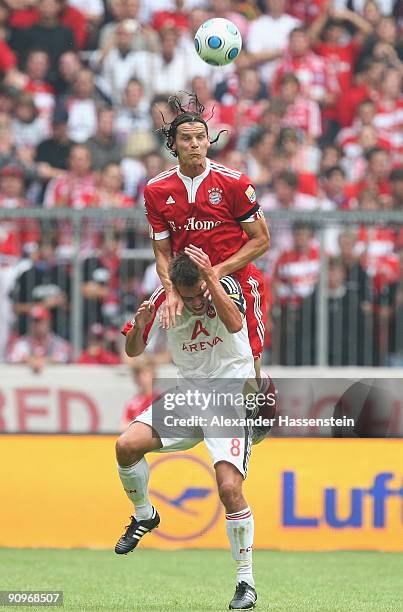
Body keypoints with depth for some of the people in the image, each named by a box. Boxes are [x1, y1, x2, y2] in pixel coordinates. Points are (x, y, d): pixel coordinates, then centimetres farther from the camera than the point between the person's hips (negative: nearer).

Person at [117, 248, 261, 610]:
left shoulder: (227, 287, -14)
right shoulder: (164, 302, -4)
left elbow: (234, 323, -34)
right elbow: (133, 351, 2)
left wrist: (211, 277, -40)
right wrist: (139, 326, -19)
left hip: (232, 400, -4)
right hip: (188, 395, 4)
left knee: (229, 488, -20)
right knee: (127, 446, -14)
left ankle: (246, 582, -8)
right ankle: (144, 516, 17)